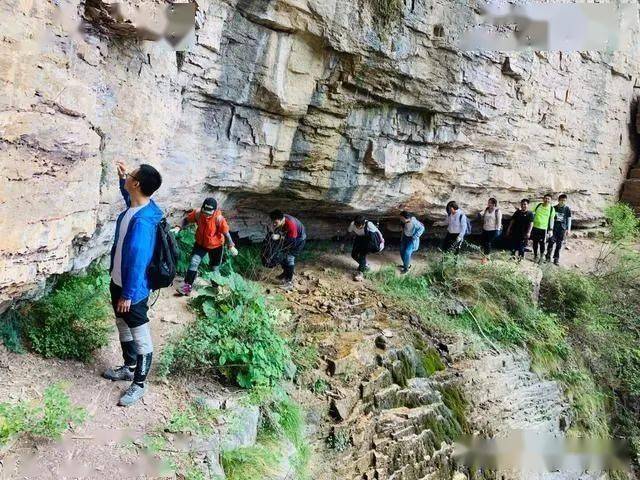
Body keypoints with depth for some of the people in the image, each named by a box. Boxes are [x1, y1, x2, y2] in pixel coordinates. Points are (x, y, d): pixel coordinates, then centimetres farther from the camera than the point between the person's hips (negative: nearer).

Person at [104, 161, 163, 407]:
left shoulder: (143, 221, -32)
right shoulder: (134, 205, -2)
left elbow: (138, 261, -28)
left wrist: (128, 295, -21)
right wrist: (122, 178, 15)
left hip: (133, 289, -10)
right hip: (118, 281, 10)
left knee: (140, 337, 7)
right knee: (123, 327, 25)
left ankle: (139, 383, 22)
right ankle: (129, 367, 44)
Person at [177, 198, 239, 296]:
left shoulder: (219, 218, -29)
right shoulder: (197, 213, -21)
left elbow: (226, 233, -22)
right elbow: (186, 220, -5)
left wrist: (231, 246, -22)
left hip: (216, 246, -2)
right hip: (200, 243, 3)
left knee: (214, 268, 10)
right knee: (193, 263, -9)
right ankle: (188, 286, 1)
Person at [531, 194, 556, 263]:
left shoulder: (551, 209, 0)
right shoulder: (538, 206, 3)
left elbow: (551, 220, 3)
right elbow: (533, 215, 11)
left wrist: (550, 230, -1)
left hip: (544, 228, -2)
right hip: (535, 227, 2)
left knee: (542, 243, -1)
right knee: (535, 242, 7)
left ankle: (541, 257, 14)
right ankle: (535, 256, 20)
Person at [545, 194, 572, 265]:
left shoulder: (567, 209, 3)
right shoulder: (554, 208, 5)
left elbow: (569, 219, 6)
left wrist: (568, 229, -1)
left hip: (562, 229, 0)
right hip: (554, 228, 0)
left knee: (559, 244, 3)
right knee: (551, 242, -11)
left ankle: (556, 259, 11)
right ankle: (548, 257, 0)